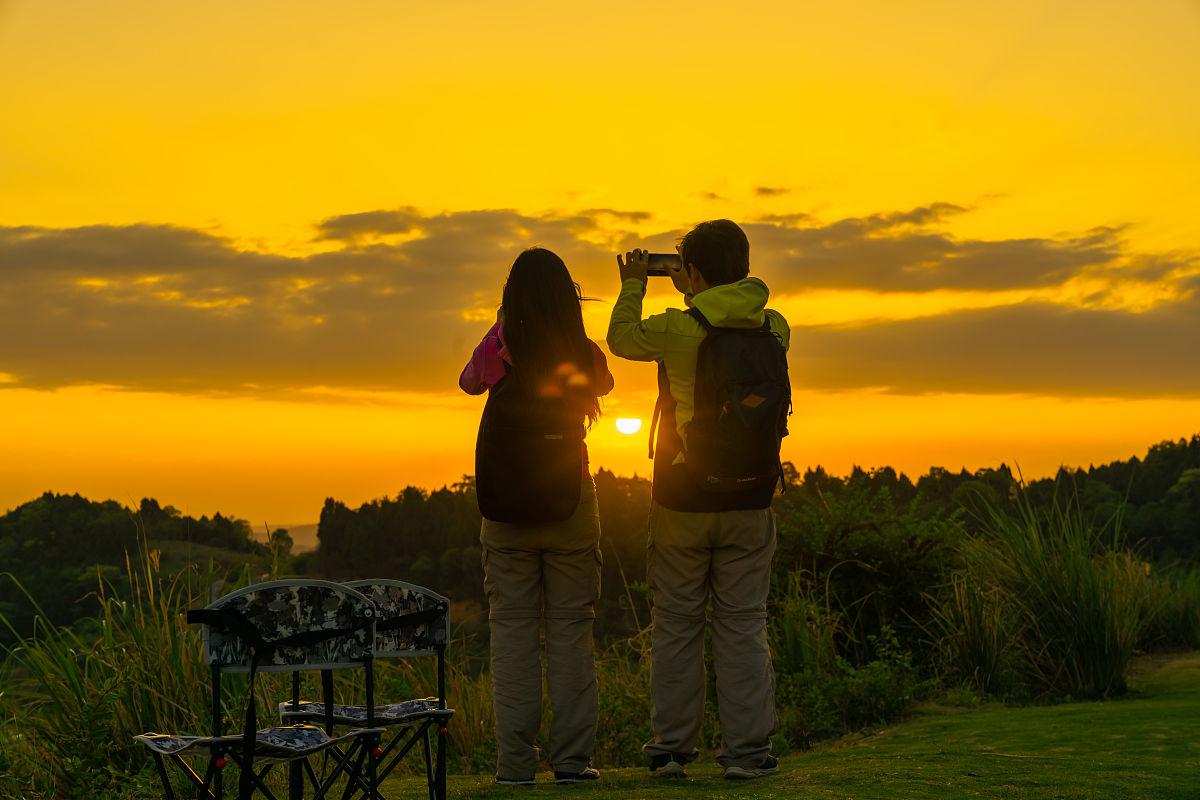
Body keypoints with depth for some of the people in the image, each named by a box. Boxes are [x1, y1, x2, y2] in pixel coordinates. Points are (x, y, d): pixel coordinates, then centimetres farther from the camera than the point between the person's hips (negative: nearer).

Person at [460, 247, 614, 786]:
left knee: (512, 628, 4)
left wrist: (503, 323, 19)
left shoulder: (498, 350, -7)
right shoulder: (585, 354, -4)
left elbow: (468, 382, 15)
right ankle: (572, 758, 5)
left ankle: (515, 761, 3)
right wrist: (565, 326, 17)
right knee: (571, 628, 6)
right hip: (570, 499, 1)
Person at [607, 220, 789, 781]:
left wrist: (633, 285, 23)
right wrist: (696, 296, 22)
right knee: (743, 625, 6)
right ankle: (746, 751, 5)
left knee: (676, 624, 8)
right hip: (749, 501, 2)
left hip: (682, 498, -2)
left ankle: (670, 749, 13)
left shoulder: (676, 329, -11)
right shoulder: (774, 329, -3)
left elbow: (621, 339, 9)